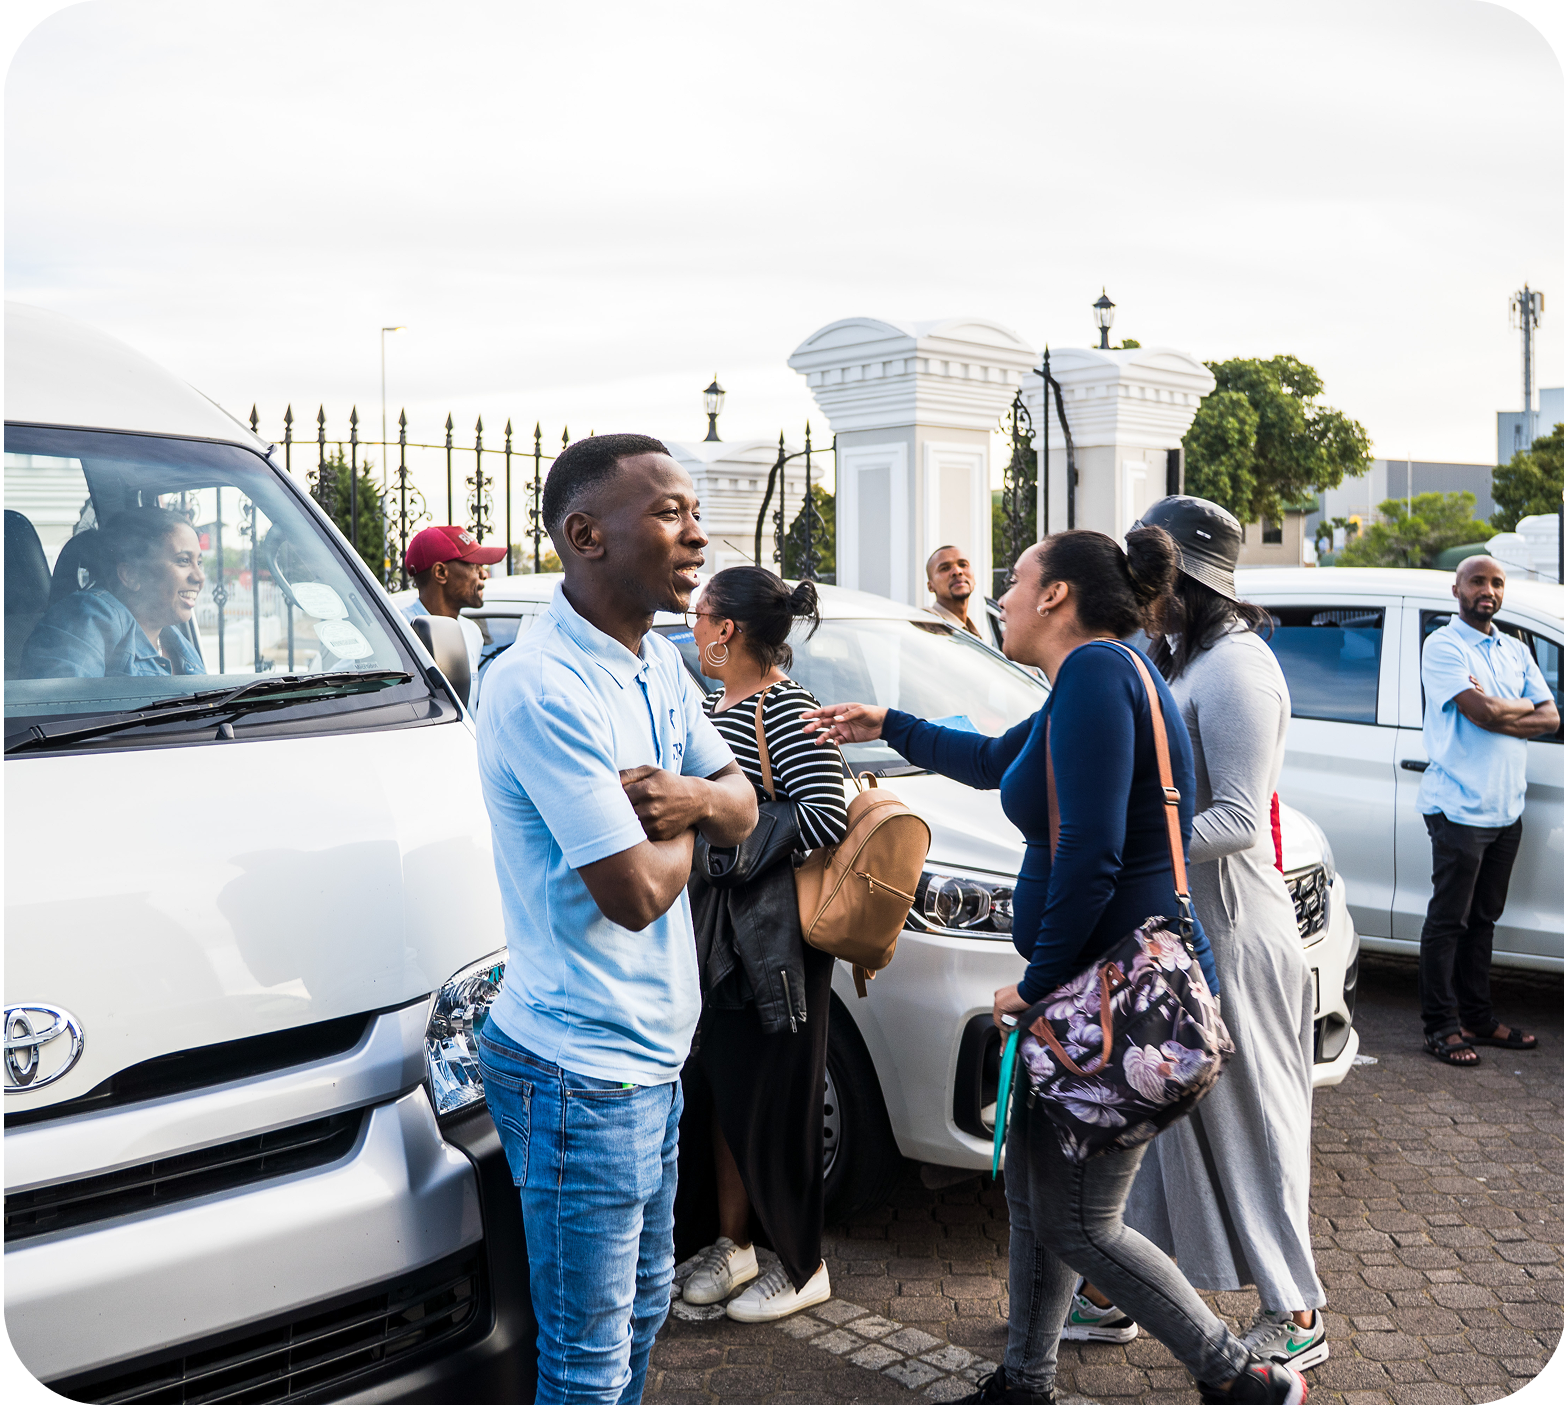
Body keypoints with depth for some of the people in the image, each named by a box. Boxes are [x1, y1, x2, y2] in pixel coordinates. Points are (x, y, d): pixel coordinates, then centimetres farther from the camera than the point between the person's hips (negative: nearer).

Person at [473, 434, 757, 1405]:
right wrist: (680, 823, -4)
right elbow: (636, 896, -25)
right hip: (582, 1071, -9)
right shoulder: (545, 688, -23)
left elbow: (744, 809, 11)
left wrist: (695, 796, -12)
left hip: (654, 1053, 9)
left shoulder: (658, 663, 6)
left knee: (644, 1306, 24)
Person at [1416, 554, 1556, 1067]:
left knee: (1483, 918, 14)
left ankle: (1477, 1018, 24)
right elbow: (1483, 713, -20)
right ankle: (1441, 1026, 8)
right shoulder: (1444, 646, -8)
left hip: (1507, 808, 7)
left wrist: (1498, 711, -11)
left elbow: (1550, 718, 5)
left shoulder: (1516, 651, 15)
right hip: (1460, 807, -7)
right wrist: (1524, 707, 0)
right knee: (1448, 920, 0)